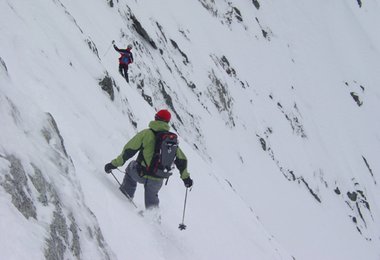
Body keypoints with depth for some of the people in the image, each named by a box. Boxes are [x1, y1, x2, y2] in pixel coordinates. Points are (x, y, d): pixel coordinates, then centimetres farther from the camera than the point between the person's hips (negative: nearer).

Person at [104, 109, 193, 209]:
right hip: (158, 180, 3)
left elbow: (129, 150, -10)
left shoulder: (146, 133, -8)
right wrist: (186, 177, 26)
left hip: (141, 174, -3)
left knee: (132, 166, 31)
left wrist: (114, 164, -3)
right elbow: (181, 159, 12)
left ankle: (127, 192, 28)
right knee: (151, 196, 30)